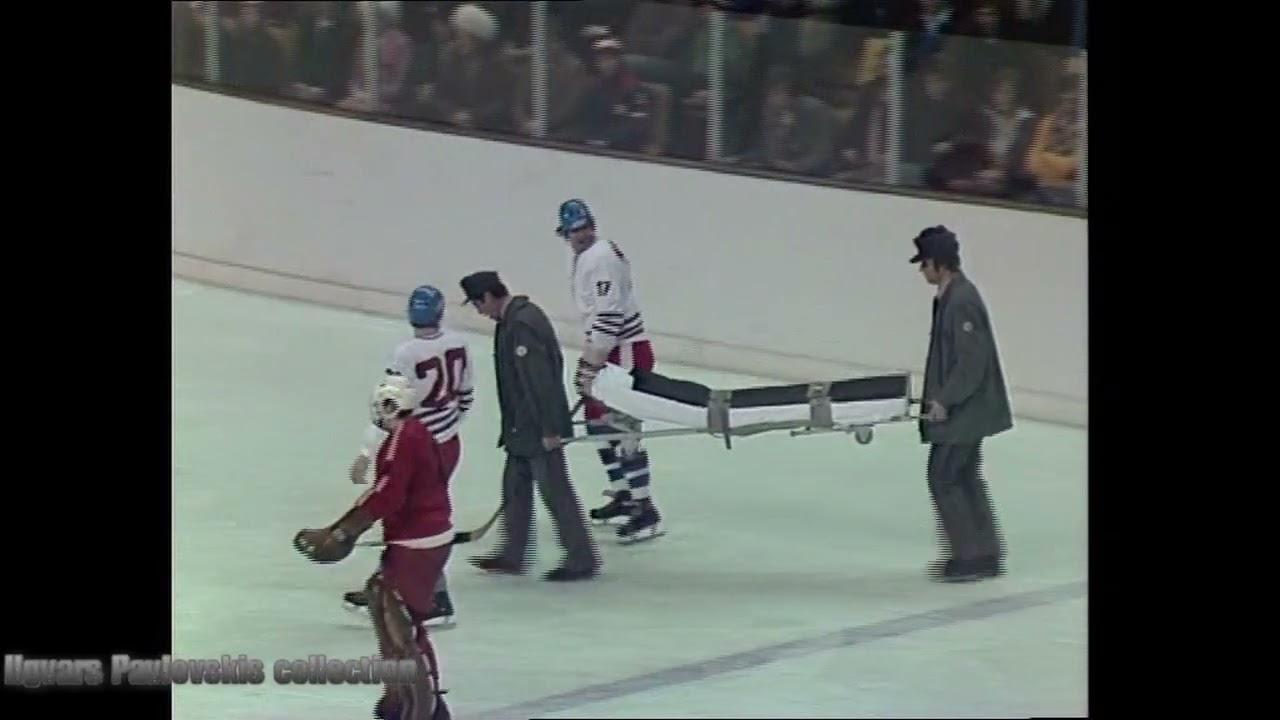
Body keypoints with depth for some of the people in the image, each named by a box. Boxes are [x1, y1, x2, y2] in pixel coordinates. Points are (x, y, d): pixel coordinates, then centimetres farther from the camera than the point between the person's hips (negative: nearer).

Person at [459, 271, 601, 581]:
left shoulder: (522, 325, -23)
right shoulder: (514, 319, 11)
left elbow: (540, 379, -25)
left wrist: (549, 429, -24)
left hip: (540, 429, -10)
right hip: (523, 428, 10)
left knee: (554, 490, -3)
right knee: (515, 485, 16)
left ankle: (581, 559, 5)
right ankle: (512, 556, 24)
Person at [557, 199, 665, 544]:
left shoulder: (602, 257, -18)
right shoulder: (583, 258, 15)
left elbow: (609, 315, -24)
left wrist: (591, 365, -24)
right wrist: (588, 362, 23)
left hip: (626, 351, -11)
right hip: (606, 352, 11)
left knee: (622, 429, -13)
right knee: (597, 420, 18)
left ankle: (645, 510, -14)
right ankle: (623, 494, 30)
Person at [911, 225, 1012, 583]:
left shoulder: (962, 302, -21)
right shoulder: (949, 297, 10)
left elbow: (972, 361, -24)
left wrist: (945, 400, -20)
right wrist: (938, 397, 16)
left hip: (964, 412, -10)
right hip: (963, 409, 10)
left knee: (943, 477, -4)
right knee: (966, 478, 15)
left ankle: (969, 557, 0)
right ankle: (985, 555, 20)